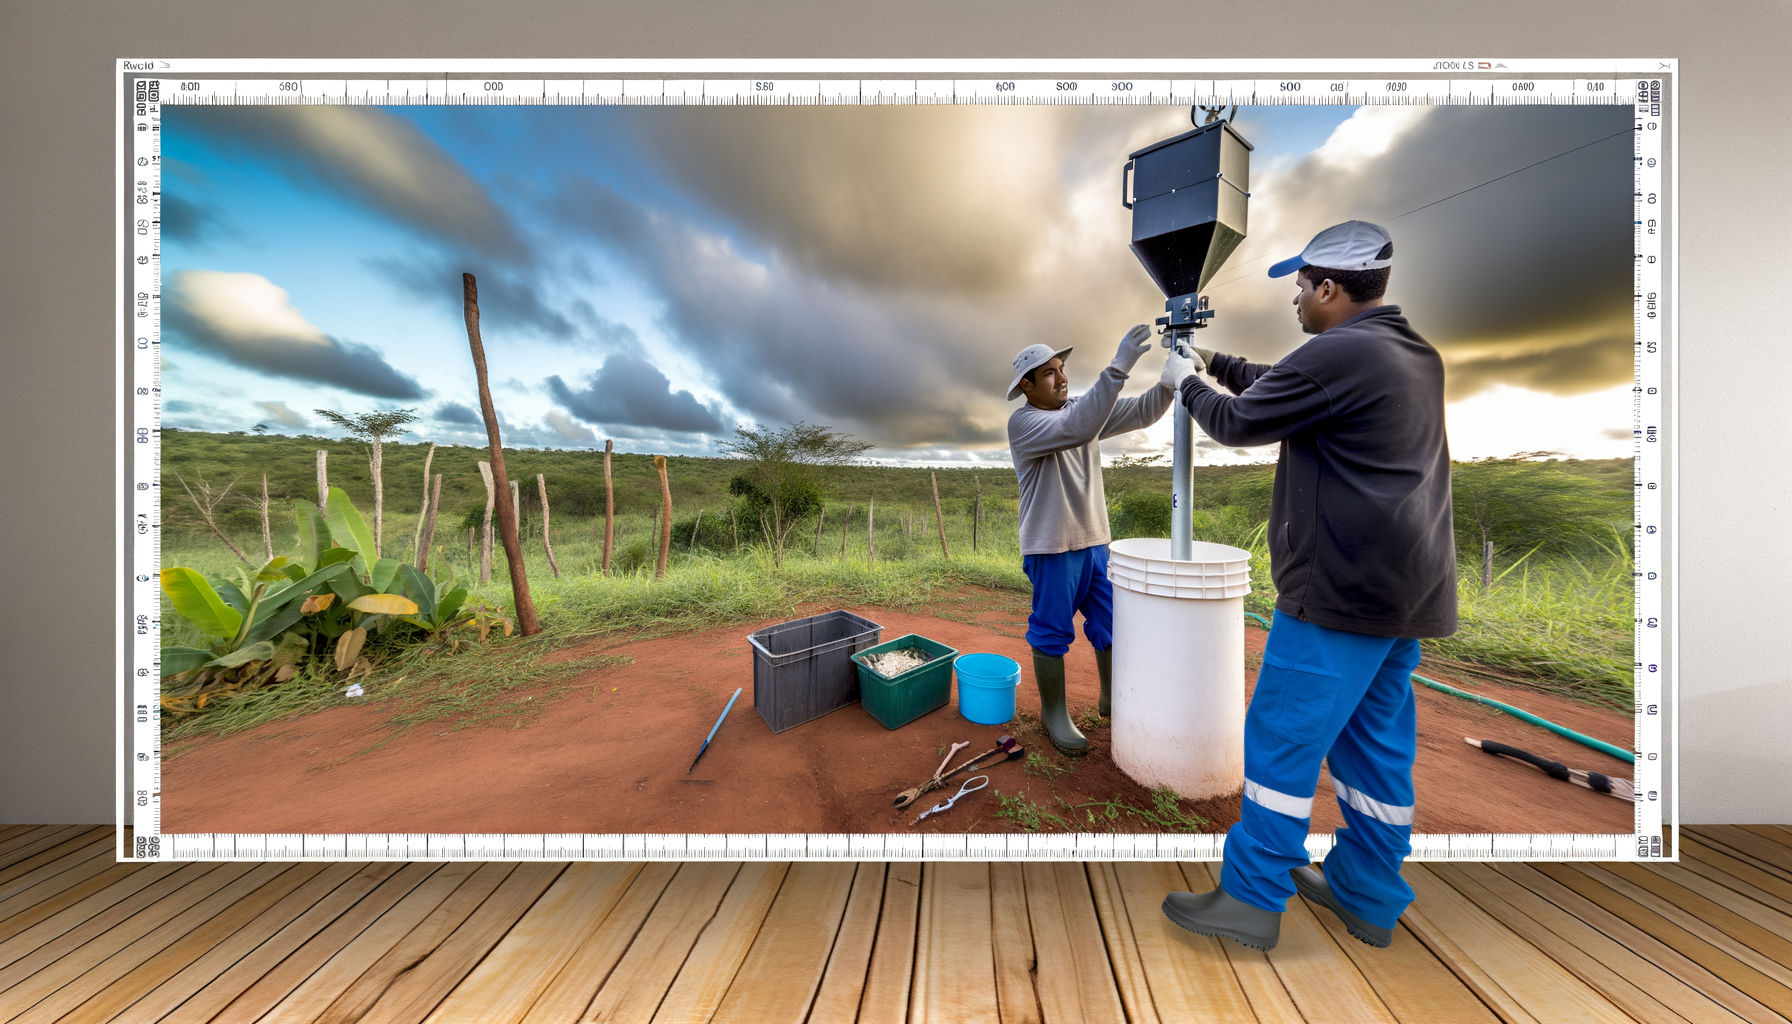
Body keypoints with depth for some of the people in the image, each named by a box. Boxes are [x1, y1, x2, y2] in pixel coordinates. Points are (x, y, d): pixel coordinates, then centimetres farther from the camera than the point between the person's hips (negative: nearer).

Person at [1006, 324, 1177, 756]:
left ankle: (1114, 701, 35)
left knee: (1112, 626, 15)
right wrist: (1118, 367, -32)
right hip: (1052, 548, -6)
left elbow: (1142, 411, 2)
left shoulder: (1083, 407, 8)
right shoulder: (1022, 422, -12)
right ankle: (1054, 713, 23)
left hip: (1095, 541, 7)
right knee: (1052, 633, 4)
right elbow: (1078, 428, -29)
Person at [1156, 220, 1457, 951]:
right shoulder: (1413, 355, 16)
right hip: (1404, 586, 10)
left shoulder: (1337, 354, -16)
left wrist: (1186, 382, 11)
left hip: (1343, 588, -10)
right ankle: (1367, 897, 29)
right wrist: (1215, 361, 24)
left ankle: (1251, 900, 12)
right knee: (1377, 742, 16)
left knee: (1281, 740, -1)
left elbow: (1239, 423, -7)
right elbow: (1283, 390, 23)